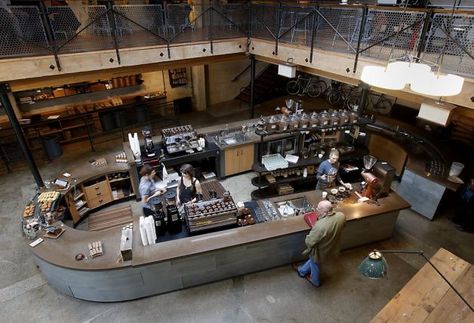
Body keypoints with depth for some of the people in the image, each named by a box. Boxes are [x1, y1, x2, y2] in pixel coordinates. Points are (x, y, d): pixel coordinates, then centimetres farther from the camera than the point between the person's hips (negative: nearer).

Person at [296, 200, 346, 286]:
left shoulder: (320, 226, -43)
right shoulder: (341, 216, -22)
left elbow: (309, 242, -28)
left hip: (320, 251, -6)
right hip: (332, 247, 7)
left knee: (314, 265, 27)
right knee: (312, 260, 33)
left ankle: (315, 281, 56)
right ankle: (302, 271, 59)